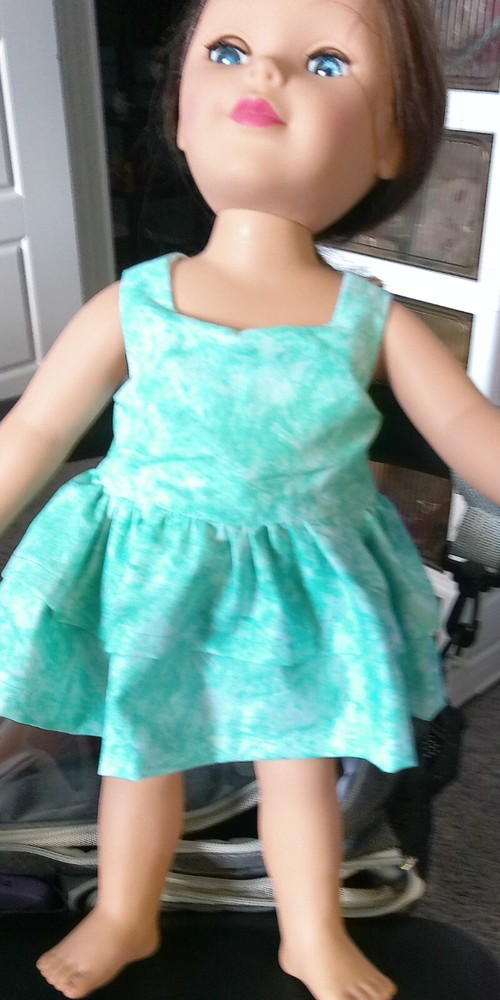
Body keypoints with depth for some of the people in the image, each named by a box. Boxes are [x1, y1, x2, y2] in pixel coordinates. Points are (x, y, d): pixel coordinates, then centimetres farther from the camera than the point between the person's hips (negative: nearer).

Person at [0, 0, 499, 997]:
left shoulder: (374, 322, -11)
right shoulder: (132, 307, -12)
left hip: (305, 588, 1)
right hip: (154, 578, 0)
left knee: (302, 764, 18)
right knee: (141, 756, 19)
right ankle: (124, 918, 48)